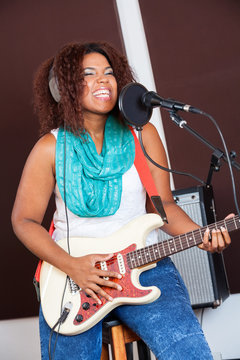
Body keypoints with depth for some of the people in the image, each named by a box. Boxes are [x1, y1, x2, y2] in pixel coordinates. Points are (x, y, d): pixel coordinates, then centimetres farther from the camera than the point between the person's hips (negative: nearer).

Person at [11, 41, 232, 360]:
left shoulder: (142, 134, 4)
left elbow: (161, 205, 7)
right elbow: (24, 220, 2)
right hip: (70, 272, 0)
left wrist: (201, 235, -11)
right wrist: (70, 266, -12)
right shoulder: (51, 148, -1)